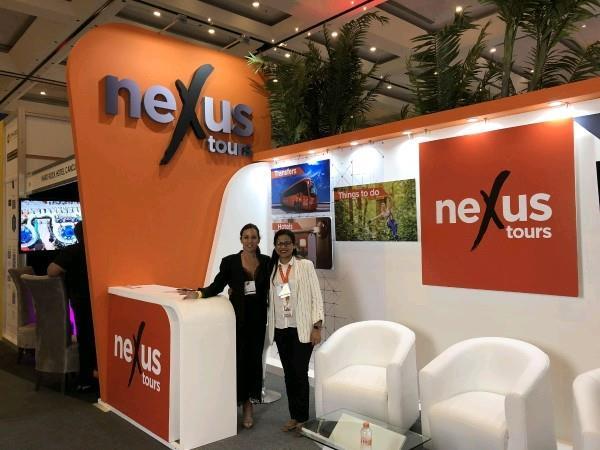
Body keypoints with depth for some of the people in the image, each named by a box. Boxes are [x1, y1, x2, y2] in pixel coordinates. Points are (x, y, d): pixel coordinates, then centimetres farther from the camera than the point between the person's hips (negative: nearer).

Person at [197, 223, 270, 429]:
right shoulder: (230, 261, -4)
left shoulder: (266, 262, 3)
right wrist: (200, 293, -24)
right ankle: (237, 401, 16)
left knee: (254, 358, 8)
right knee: (238, 359, -1)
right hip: (237, 317, -2)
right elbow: (217, 286, -8)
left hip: (258, 317, 3)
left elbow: (269, 288, 7)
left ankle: (248, 404, 22)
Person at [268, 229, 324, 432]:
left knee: (300, 373, -1)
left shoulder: (305, 265, -5)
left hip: (301, 328, -4)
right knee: (288, 373, 11)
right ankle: (293, 416, 24)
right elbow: (268, 298, 12)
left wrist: (317, 327, -10)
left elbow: (316, 296, -6)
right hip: (280, 329, 4)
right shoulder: (271, 268, 6)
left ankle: (302, 418, 16)